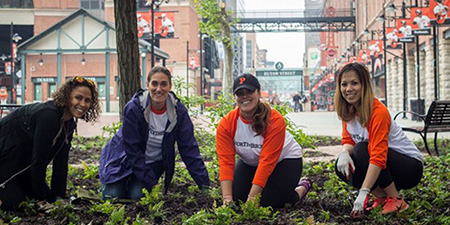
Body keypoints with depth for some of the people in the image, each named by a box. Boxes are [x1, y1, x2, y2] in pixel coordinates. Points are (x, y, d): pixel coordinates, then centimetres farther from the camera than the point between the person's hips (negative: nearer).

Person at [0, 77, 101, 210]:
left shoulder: (69, 123, -3)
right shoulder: (48, 115, -32)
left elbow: (61, 161, -2)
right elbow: (39, 159, -29)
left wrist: (59, 197, -6)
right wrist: (40, 199, -23)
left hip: (22, 163, 9)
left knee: (50, 199, 7)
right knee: (15, 204, -18)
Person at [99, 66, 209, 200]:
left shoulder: (179, 111, -15)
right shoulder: (133, 108, -23)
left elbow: (189, 149, -13)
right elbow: (132, 149, -22)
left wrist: (205, 185, -19)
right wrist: (152, 184, -26)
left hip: (153, 163, 2)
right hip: (124, 159, -2)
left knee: (138, 196, -18)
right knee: (113, 196, -14)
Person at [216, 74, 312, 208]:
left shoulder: (275, 121, -31)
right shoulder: (225, 124, -20)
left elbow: (267, 162, -33)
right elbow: (226, 162, -25)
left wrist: (251, 198, -36)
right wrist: (227, 197, -35)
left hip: (284, 160, -4)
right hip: (250, 162, 4)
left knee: (267, 203, -18)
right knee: (236, 199, -12)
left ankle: (302, 188, 10)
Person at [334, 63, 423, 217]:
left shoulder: (378, 112, -26)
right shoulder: (348, 110, -2)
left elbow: (378, 157, -33)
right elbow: (348, 141, 0)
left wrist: (363, 193, -40)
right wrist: (344, 153, -26)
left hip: (411, 166, -7)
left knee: (363, 149, -31)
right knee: (342, 166, -15)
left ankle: (396, 201, -16)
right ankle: (382, 198, -1)